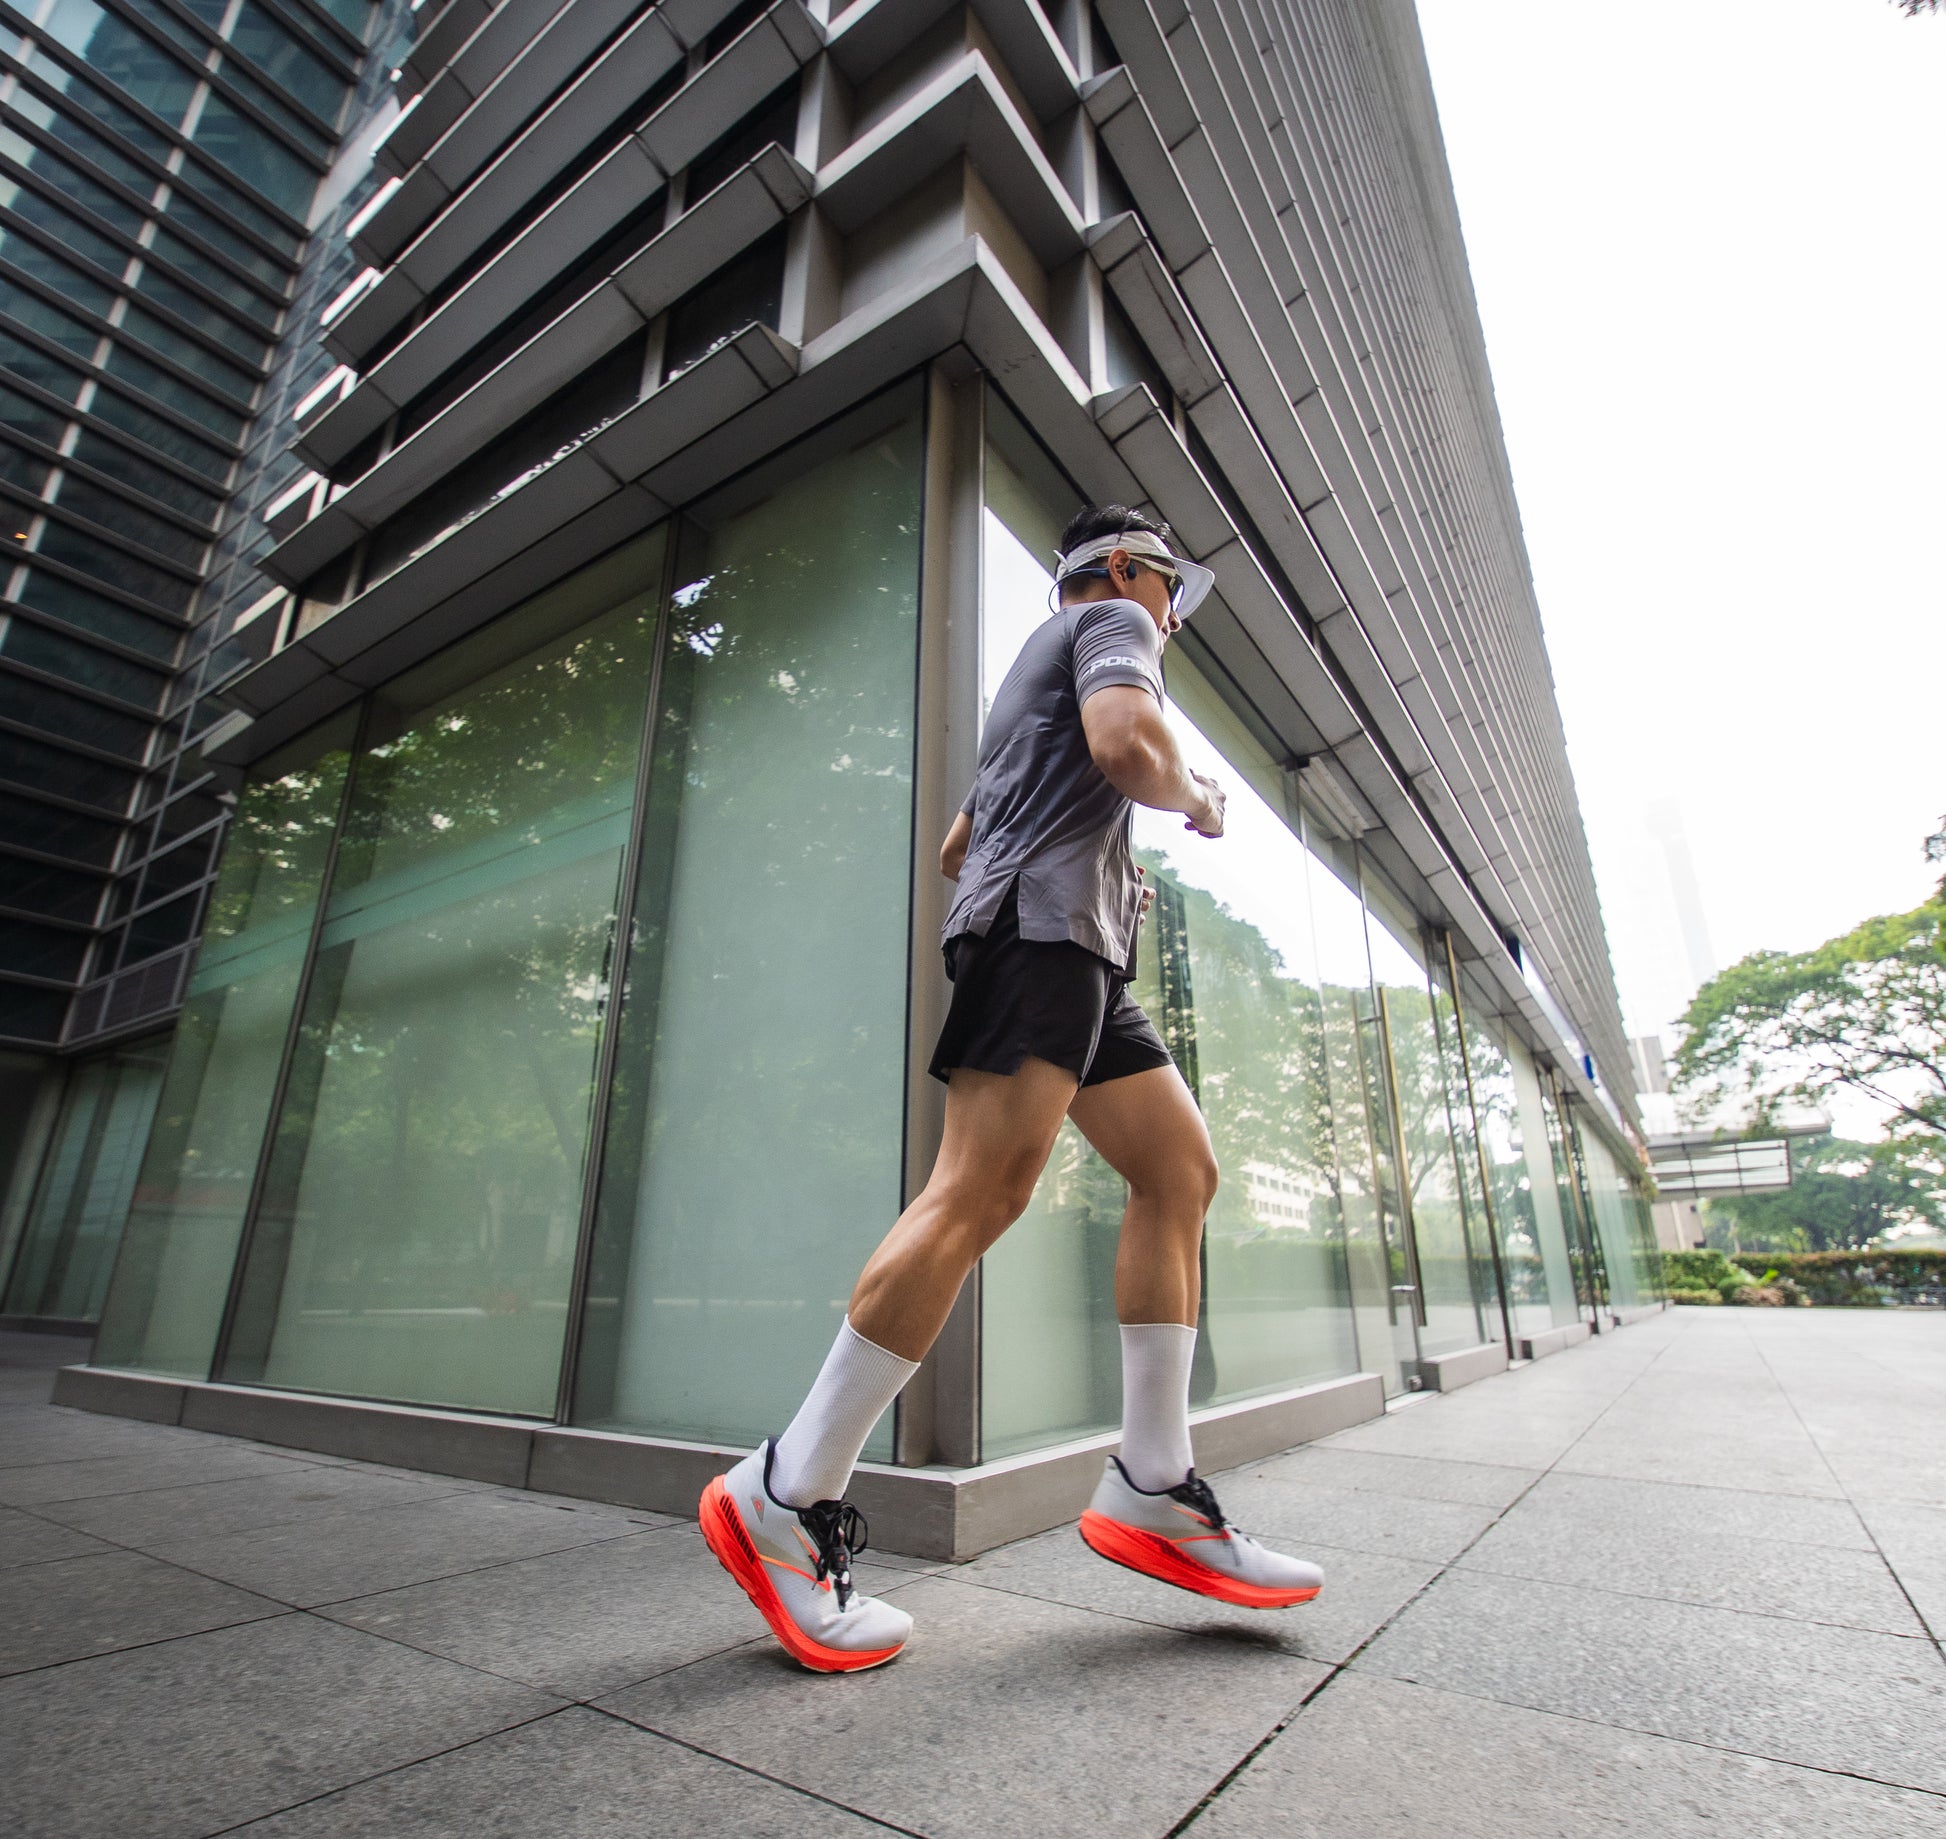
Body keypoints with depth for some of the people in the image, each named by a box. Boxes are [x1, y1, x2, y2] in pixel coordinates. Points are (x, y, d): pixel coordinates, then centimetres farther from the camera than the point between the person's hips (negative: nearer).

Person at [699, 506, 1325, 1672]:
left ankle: (1151, 1491, 4)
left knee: (1183, 1171, 3)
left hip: (1079, 957, 11)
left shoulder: (1039, 667, 36)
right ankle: (785, 1499, -12)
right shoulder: (1110, 619, 8)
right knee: (983, 1192, -19)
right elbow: (1127, 746, -17)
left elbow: (956, 847, 33)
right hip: (1044, 922, -11)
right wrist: (1197, 801, 4)